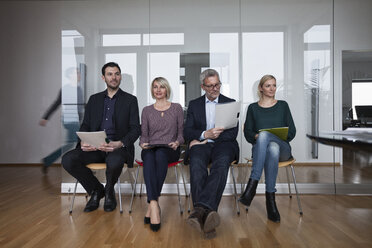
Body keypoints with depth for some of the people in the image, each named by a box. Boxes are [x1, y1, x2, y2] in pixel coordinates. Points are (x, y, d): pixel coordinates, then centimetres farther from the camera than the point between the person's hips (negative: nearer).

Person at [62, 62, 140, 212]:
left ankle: (109, 191, 0)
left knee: (114, 161, -37)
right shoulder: (94, 99, 18)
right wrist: (83, 142, -9)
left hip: (118, 147, -3)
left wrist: (120, 144, -20)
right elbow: (85, 125, 14)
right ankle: (96, 190, 4)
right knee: (67, 160, -22)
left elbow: (135, 129, -1)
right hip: (94, 147, 4)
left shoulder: (130, 100, 7)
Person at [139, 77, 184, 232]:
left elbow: (181, 133, 10)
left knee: (160, 155, -37)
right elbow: (144, 135, 14)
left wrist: (177, 142, -11)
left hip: (170, 150, -1)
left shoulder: (177, 108, 13)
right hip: (150, 149, 1)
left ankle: (151, 205, -34)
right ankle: (154, 204, -44)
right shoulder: (147, 110, 17)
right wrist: (143, 143, -8)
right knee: (148, 157, -36)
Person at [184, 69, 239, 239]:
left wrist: (208, 138, -7)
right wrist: (205, 134, -13)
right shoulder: (194, 104, 19)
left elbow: (233, 133, 4)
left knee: (222, 162, -36)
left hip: (223, 144, 0)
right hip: (201, 144, 1)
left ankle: (201, 208, -46)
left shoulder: (230, 103, 15)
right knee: (197, 162, -34)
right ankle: (206, 212, -43)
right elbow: (187, 132, 9)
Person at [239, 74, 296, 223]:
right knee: (272, 149, -39)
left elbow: (292, 131, 10)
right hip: (260, 148, 0)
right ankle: (270, 198, -36)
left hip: (282, 148, 0)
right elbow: (247, 132, 11)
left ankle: (252, 185, -38)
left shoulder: (283, 105, 16)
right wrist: (256, 137, -13)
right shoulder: (253, 108, 15)